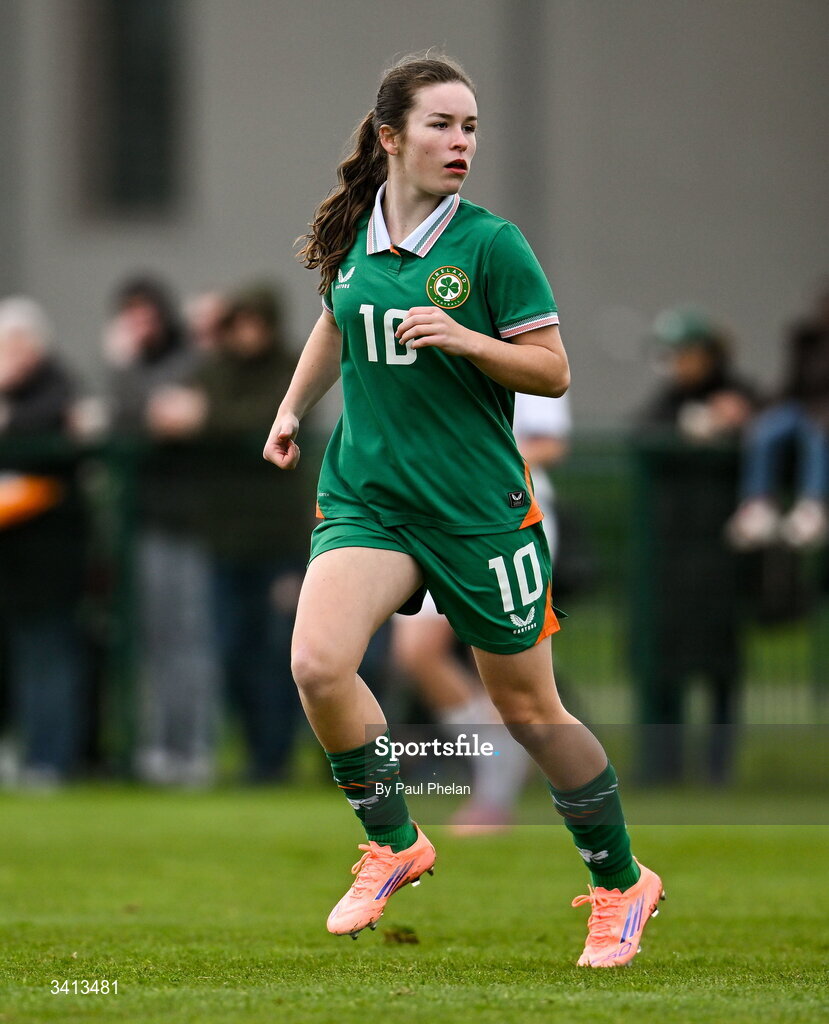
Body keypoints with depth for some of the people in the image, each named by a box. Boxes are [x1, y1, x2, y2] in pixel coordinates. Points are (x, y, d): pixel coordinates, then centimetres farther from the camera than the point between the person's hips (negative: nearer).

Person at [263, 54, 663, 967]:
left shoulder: (491, 244, -9)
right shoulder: (350, 238, 3)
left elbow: (554, 370, -7)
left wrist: (464, 339, -20)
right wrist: (292, 407, 21)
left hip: (480, 507, -3)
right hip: (365, 494, 3)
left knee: (527, 709, 6)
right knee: (316, 663, -22)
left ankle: (621, 883, 26)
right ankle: (393, 844, 0)